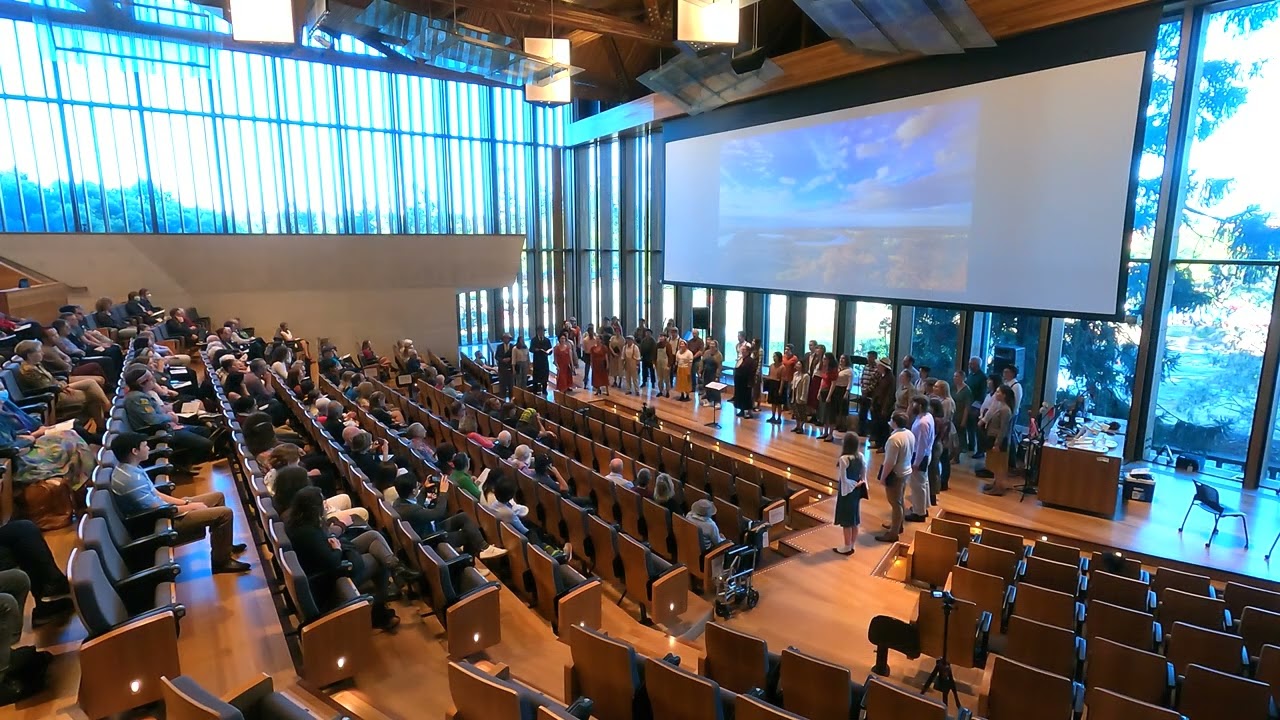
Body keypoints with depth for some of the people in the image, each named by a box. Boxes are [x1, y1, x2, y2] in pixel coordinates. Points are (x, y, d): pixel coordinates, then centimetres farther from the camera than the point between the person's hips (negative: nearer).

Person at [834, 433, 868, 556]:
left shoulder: (843, 459, -24)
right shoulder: (860, 456, -3)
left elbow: (843, 479, -21)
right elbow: (864, 473, 4)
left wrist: (853, 485, -8)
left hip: (847, 491, -7)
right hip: (856, 491, 7)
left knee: (846, 521, 6)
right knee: (854, 520, 17)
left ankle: (847, 548, 18)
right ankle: (852, 546, 28)